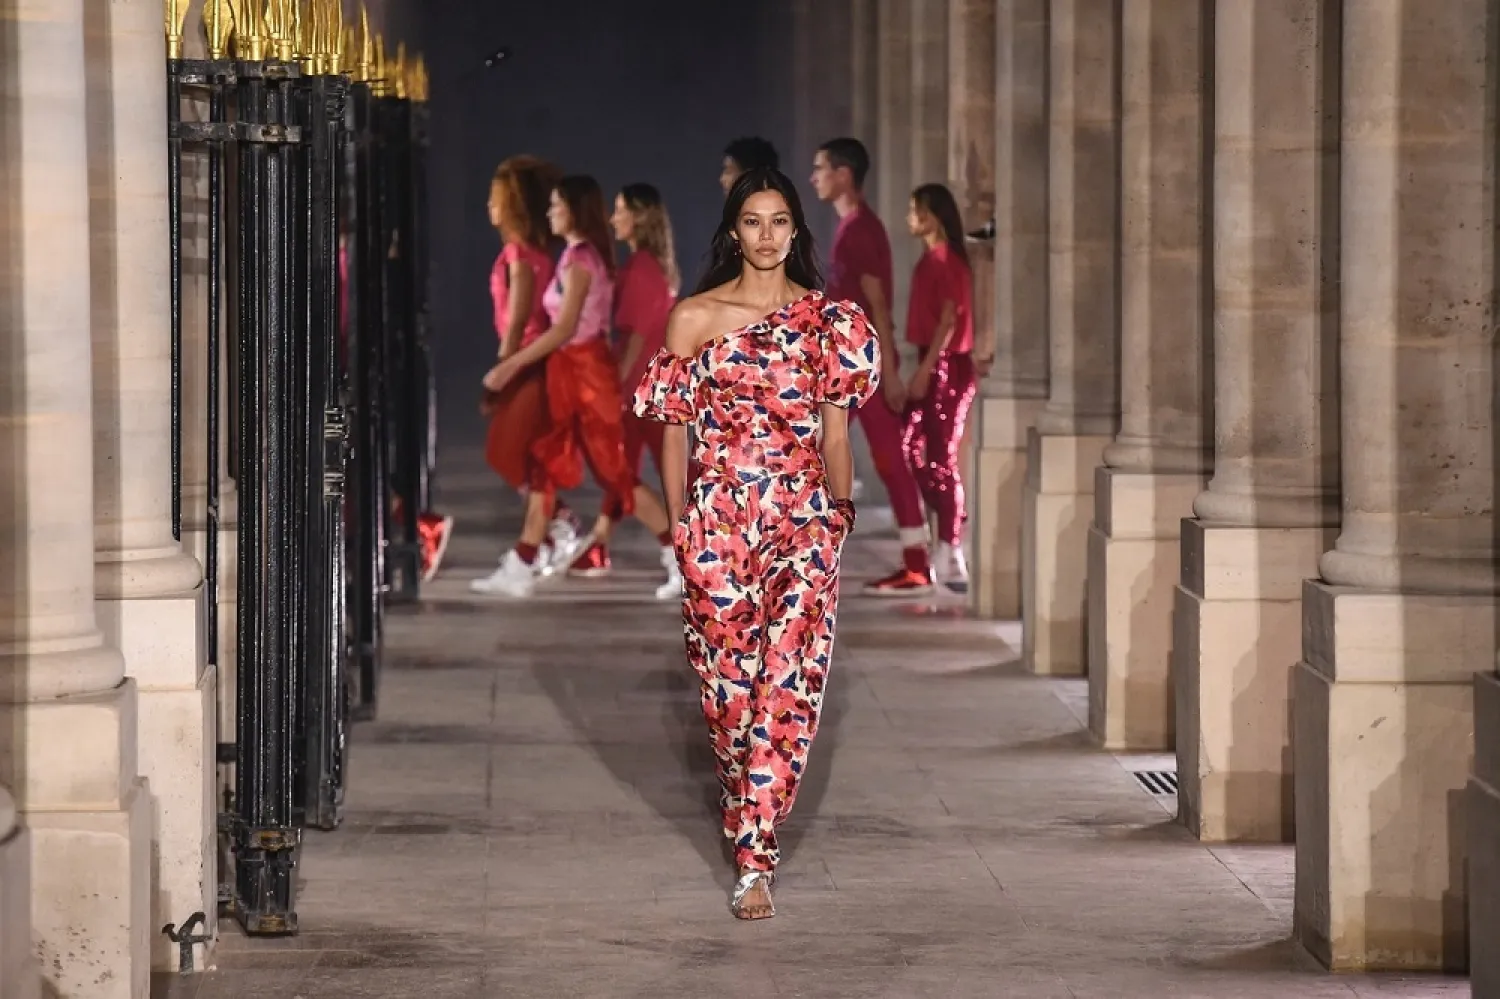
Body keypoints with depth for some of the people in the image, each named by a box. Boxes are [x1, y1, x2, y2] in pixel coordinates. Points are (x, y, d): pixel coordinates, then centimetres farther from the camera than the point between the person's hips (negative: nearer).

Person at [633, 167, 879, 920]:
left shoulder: (827, 319, 6)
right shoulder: (694, 318, 4)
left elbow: (835, 430, 8)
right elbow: (675, 428, 7)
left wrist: (838, 515, 8)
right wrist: (678, 522, 4)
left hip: (803, 519, 0)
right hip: (718, 519, 1)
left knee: (787, 686, -11)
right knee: (728, 680, 4)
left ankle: (753, 860, -12)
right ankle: (747, 816, 28)